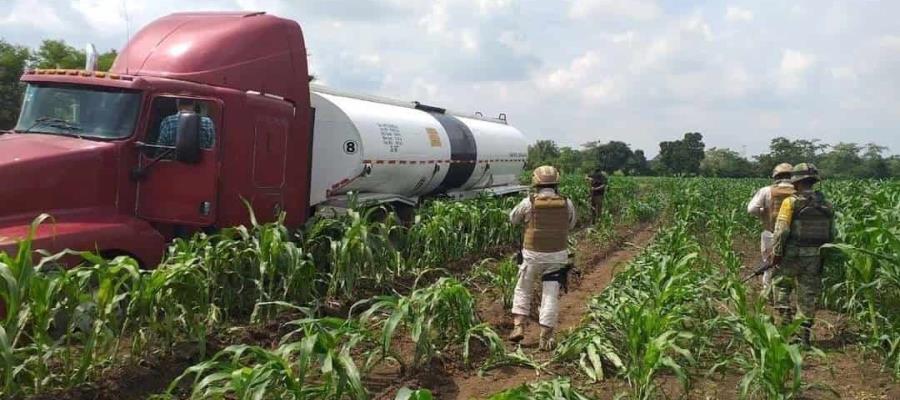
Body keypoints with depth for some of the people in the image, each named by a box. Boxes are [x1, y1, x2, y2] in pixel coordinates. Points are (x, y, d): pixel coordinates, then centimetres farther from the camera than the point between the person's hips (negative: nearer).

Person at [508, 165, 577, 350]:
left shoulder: (529, 202, -9)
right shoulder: (567, 203, -2)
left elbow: (513, 219, 9)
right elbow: (571, 225, 15)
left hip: (533, 255, -1)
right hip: (557, 255, 1)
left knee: (523, 290, 18)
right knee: (551, 295, 6)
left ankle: (519, 326, 12)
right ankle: (546, 337, 5)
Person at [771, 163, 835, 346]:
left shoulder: (791, 202, -11)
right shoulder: (826, 205, 7)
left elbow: (781, 230, -16)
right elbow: (831, 234, 12)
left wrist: (776, 252, -8)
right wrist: (824, 254, 22)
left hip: (792, 255, -4)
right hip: (815, 257, 4)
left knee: (781, 284, 16)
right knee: (808, 293, 9)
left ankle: (785, 314, 0)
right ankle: (805, 332, 12)